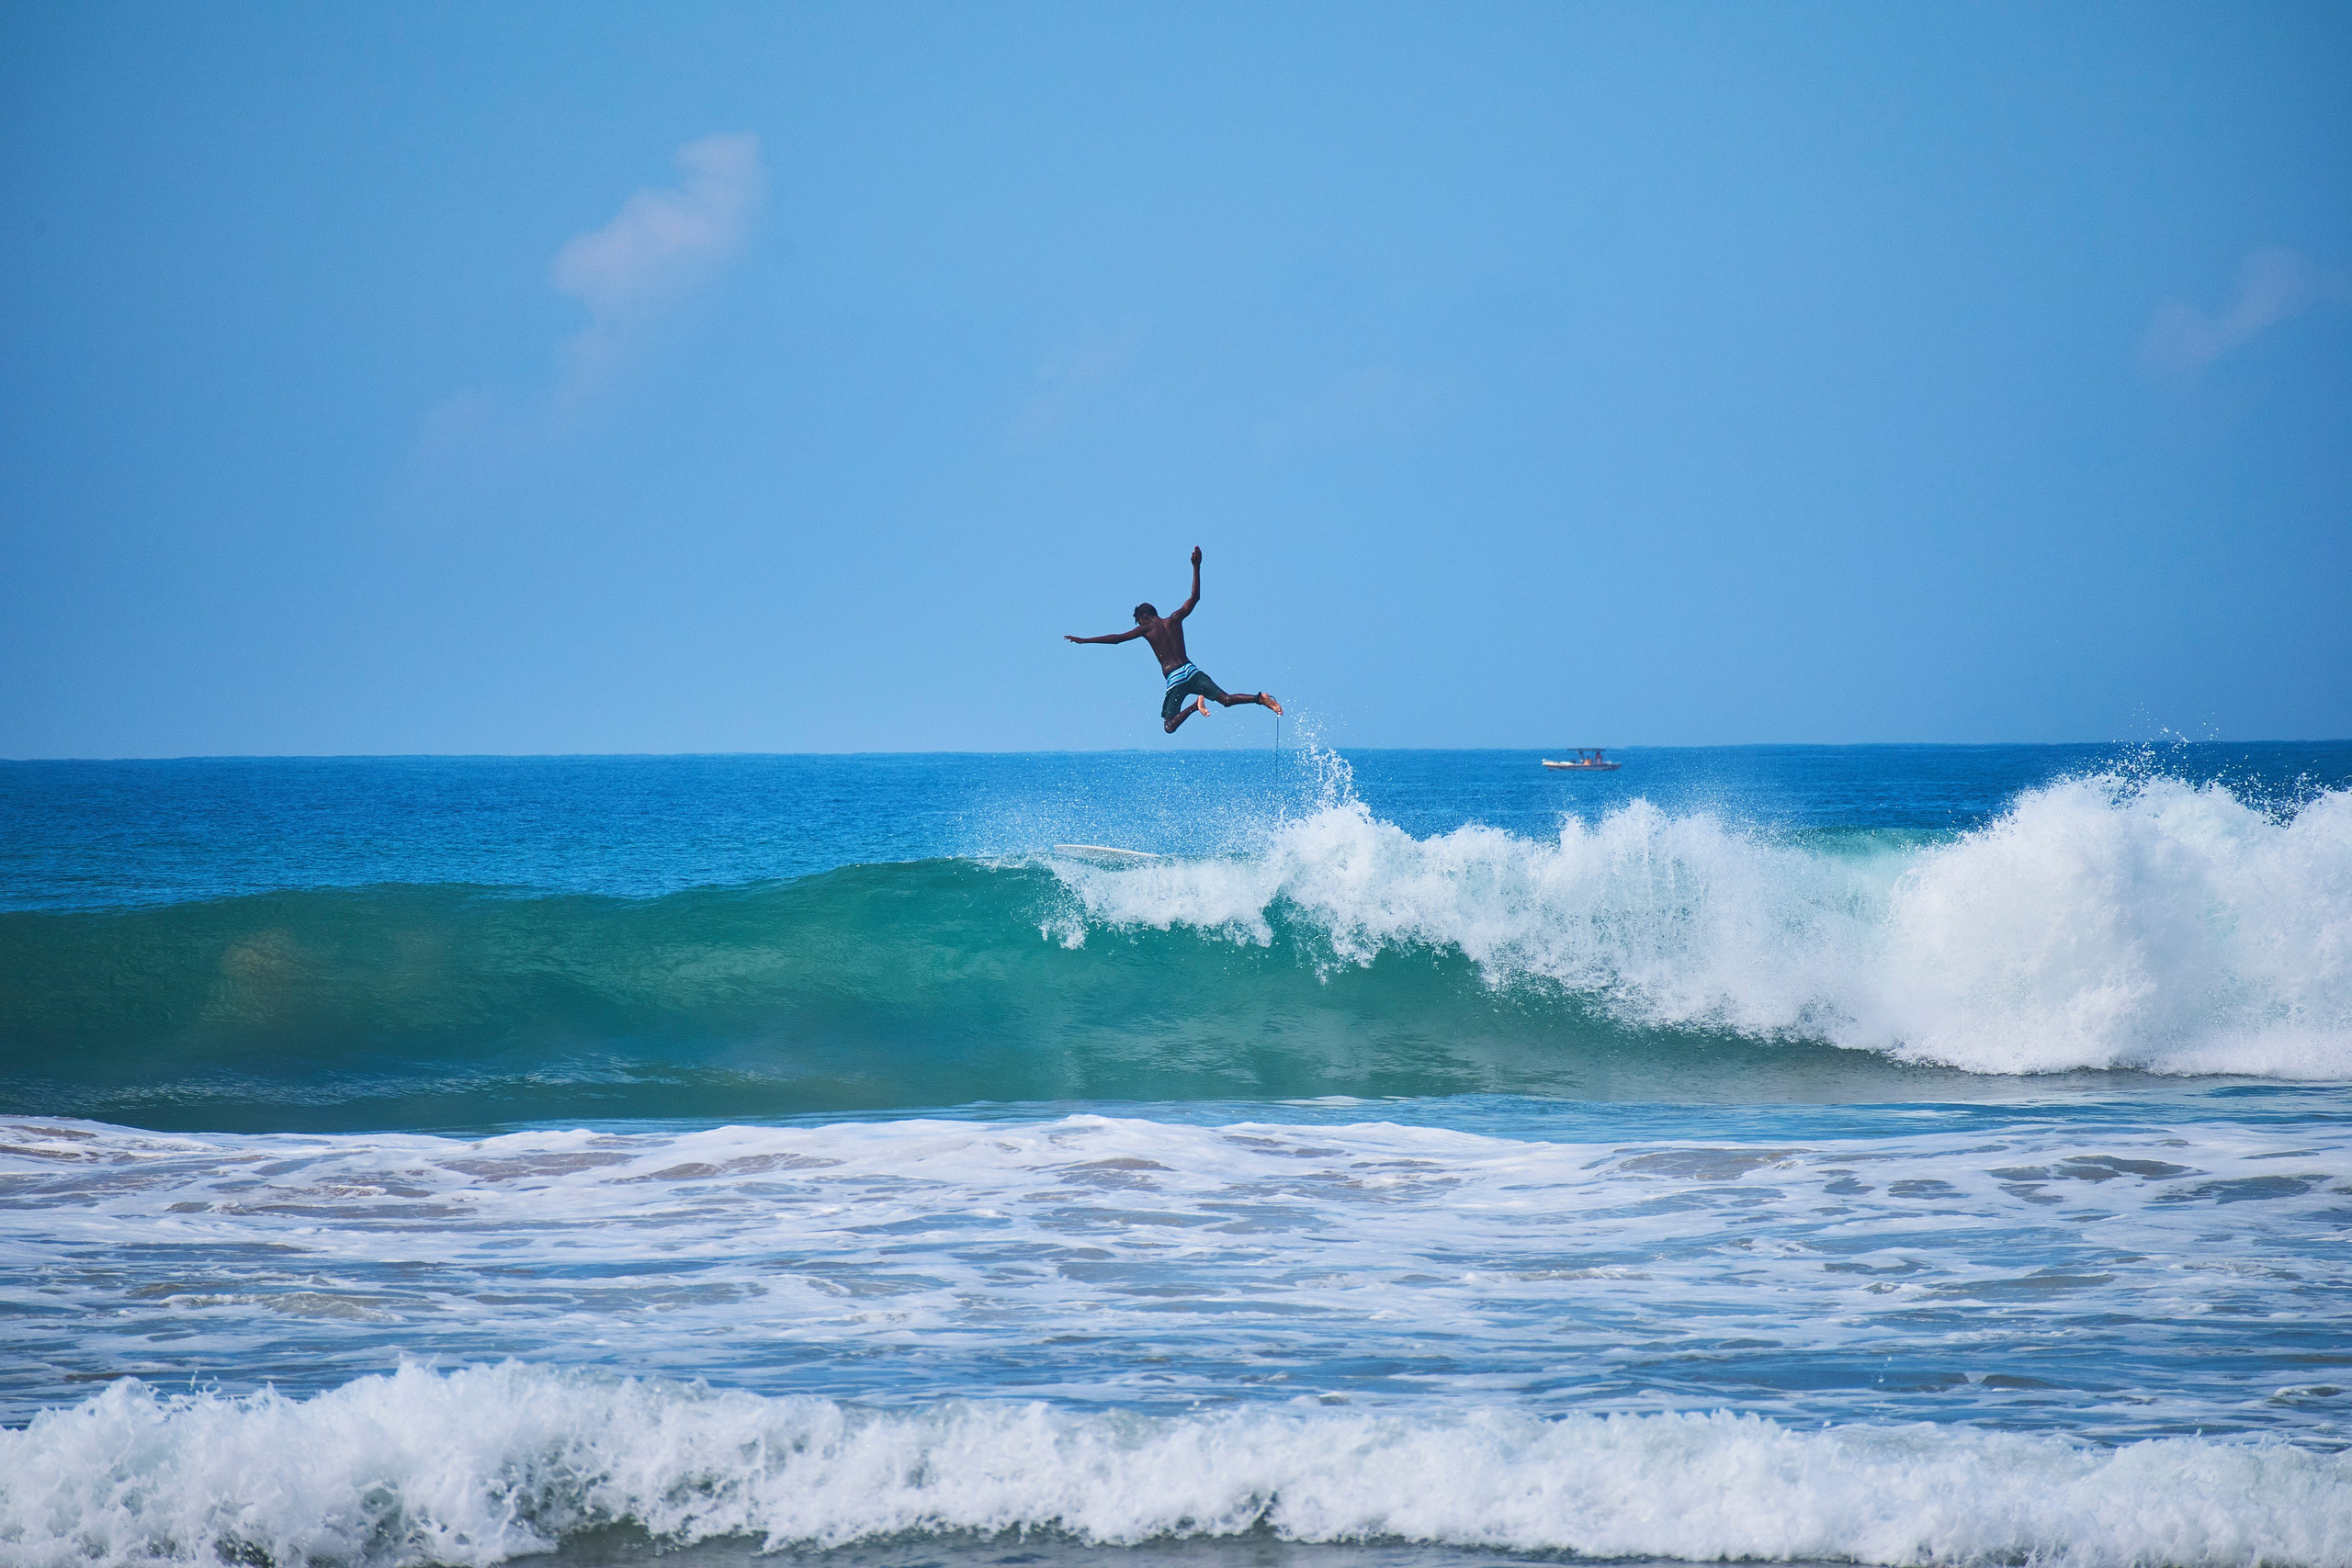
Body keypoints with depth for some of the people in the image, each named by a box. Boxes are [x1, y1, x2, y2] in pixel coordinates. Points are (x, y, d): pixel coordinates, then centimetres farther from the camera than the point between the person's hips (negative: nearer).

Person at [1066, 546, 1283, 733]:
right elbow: (1194, 597, 19)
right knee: (1225, 699, 2)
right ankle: (1260, 698, -22)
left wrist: (1084, 640, 5)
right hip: (1192, 671, 5)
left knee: (1169, 726, -1)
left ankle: (1195, 705, -24)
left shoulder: (1147, 629, 0)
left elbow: (1117, 638, 0)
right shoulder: (1175, 620, 12)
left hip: (1175, 679, -5)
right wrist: (1196, 567, 22)